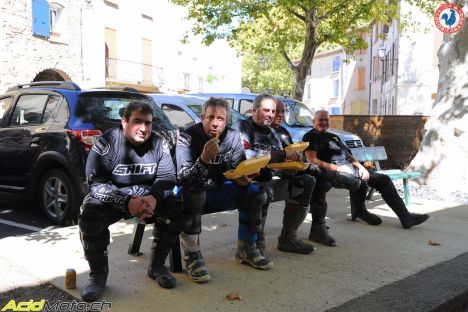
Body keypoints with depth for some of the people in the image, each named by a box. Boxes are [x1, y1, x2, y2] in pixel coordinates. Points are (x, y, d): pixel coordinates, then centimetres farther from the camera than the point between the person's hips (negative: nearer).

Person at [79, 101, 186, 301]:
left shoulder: (158, 144, -7)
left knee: (175, 208, -20)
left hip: (147, 197, 3)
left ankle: (157, 266, 0)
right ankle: (98, 273, -9)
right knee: (89, 213, -30)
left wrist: (153, 197, -32)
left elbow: (167, 178, -8)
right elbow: (96, 183, -22)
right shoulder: (107, 143, -17)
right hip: (112, 199, -2)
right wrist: (127, 202, -37)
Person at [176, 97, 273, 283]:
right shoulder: (187, 138, -18)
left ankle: (246, 250, 5)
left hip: (217, 191, 5)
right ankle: (192, 257, -25)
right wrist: (204, 158, -44)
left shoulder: (233, 137, -5)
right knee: (193, 192, -38)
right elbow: (183, 179, -28)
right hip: (192, 194, -5)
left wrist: (242, 179, -24)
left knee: (257, 193, -9)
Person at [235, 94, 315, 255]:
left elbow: (281, 164, 17)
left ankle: (288, 238, 7)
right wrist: (283, 154, -23)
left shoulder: (273, 133, 20)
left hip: (271, 180, 8)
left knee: (307, 181, 5)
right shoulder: (243, 127, -4)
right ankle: (256, 245, -20)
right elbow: (246, 154, -23)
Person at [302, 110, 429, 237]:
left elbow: (348, 155, 26)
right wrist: (336, 168, -19)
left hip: (350, 168, 9)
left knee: (384, 179, 0)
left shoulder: (333, 137, 28)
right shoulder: (311, 137, 1)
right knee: (359, 181, -37)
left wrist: (360, 166, 6)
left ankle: (405, 217, -2)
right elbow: (313, 160, -12)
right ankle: (359, 212, -7)